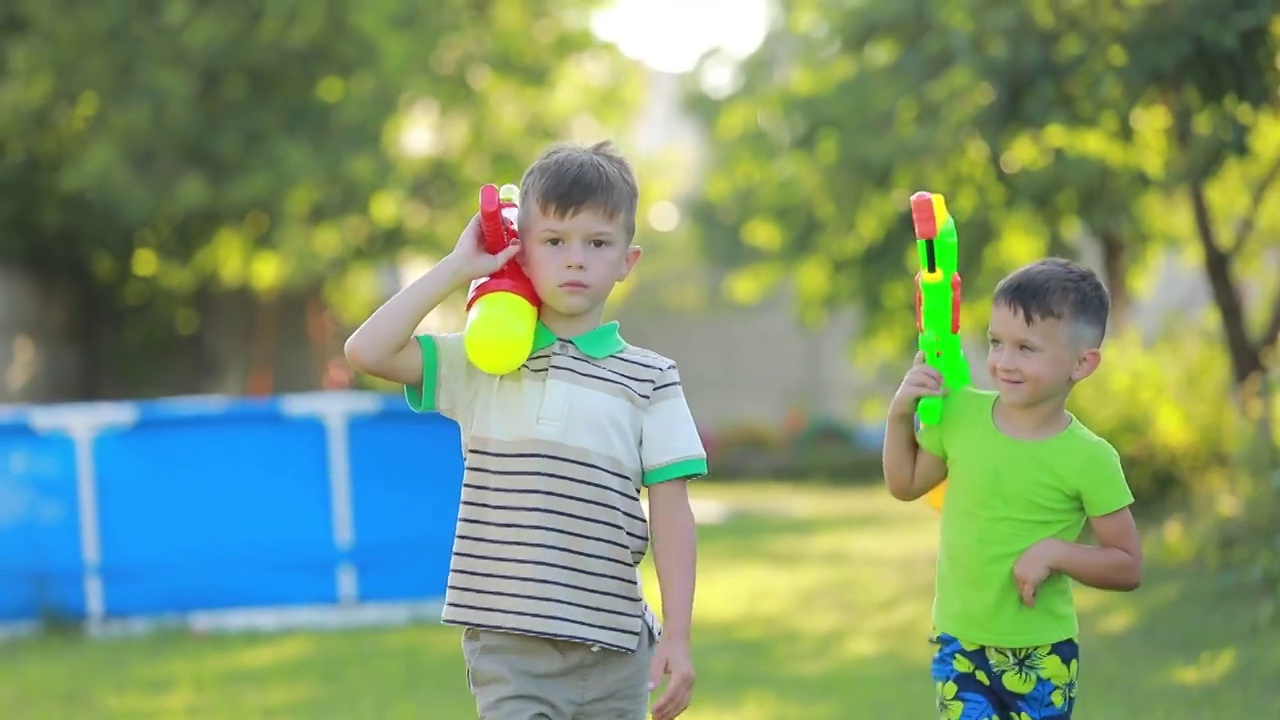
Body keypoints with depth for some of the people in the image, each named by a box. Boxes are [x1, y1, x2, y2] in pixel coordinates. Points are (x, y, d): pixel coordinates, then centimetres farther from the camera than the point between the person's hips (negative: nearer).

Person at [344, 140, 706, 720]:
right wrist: (457, 267, -1)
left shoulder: (648, 382, 2)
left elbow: (671, 514, 0)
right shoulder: (483, 364, 6)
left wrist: (677, 636, -5)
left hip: (613, 650, 0)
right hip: (506, 647, 0)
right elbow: (367, 351, -3)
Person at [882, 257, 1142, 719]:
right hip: (957, 642, 2)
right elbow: (905, 485, 12)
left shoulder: (1088, 459, -14)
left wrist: (1054, 552, -22)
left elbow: (1128, 567, -9)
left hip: (1040, 653, -2)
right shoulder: (960, 413, -5)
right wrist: (901, 413, -2)